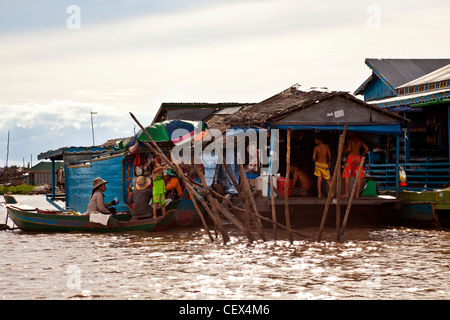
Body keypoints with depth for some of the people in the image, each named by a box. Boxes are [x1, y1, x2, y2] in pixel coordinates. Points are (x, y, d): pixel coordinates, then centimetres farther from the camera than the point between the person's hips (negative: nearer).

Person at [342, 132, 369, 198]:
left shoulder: (349, 138, -4)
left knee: (347, 175, 0)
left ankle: (346, 193, -3)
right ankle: (357, 194, 2)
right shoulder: (360, 139, 13)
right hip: (358, 158, 5)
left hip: (351, 157, -5)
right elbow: (367, 149, 10)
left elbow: (349, 149, -15)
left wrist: (343, 151, 3)